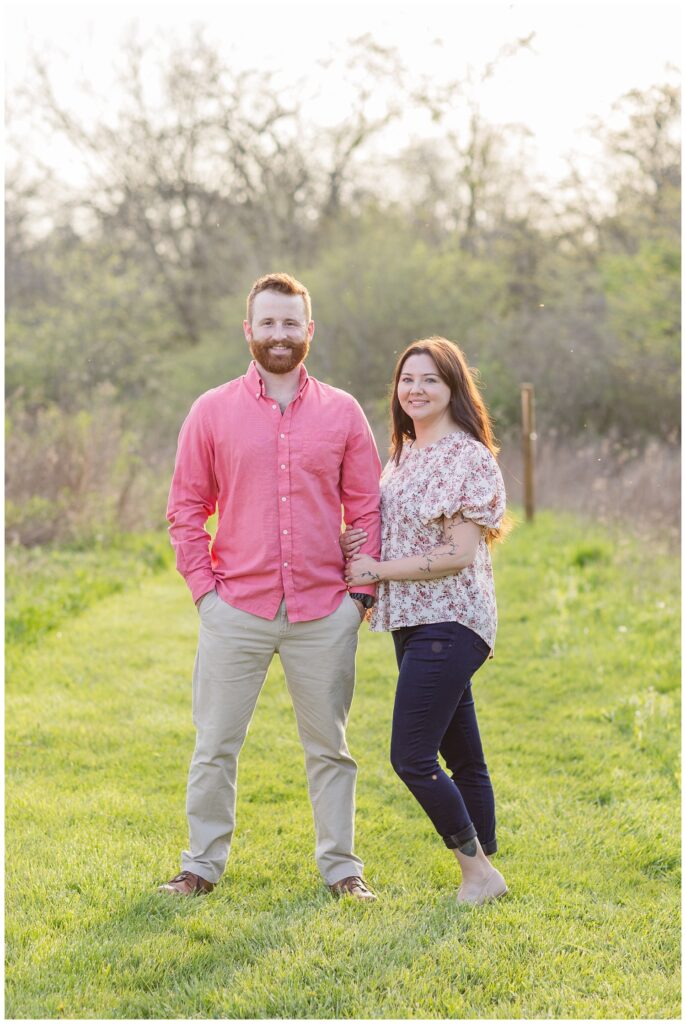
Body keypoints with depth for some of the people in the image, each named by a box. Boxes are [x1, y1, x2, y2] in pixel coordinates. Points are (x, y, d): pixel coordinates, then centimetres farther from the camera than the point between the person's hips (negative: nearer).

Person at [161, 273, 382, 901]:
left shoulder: (342, 412, 5)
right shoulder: (213, 412, 3)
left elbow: (367, 509, 7)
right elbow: (186, 508, 6)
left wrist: (363, 590, 0)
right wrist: (202, 585, -3)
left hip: (324, 613, 1)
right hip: (235, 612, 0)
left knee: (329, 745, 9)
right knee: (215, 745, 5)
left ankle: (340, 865, 20)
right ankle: (203, 863, 19)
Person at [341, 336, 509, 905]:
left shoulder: (469, 459, -11)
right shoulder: (403, 455, 14)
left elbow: (458, 554, -17)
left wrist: (379, 571, -12)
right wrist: (353, 551, 3)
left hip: (449, 622, -8)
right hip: (412, 622, 8)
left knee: (411, 758, -12)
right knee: (462, 758, 12)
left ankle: (478, 871, -1)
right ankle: (485, 871, 19)